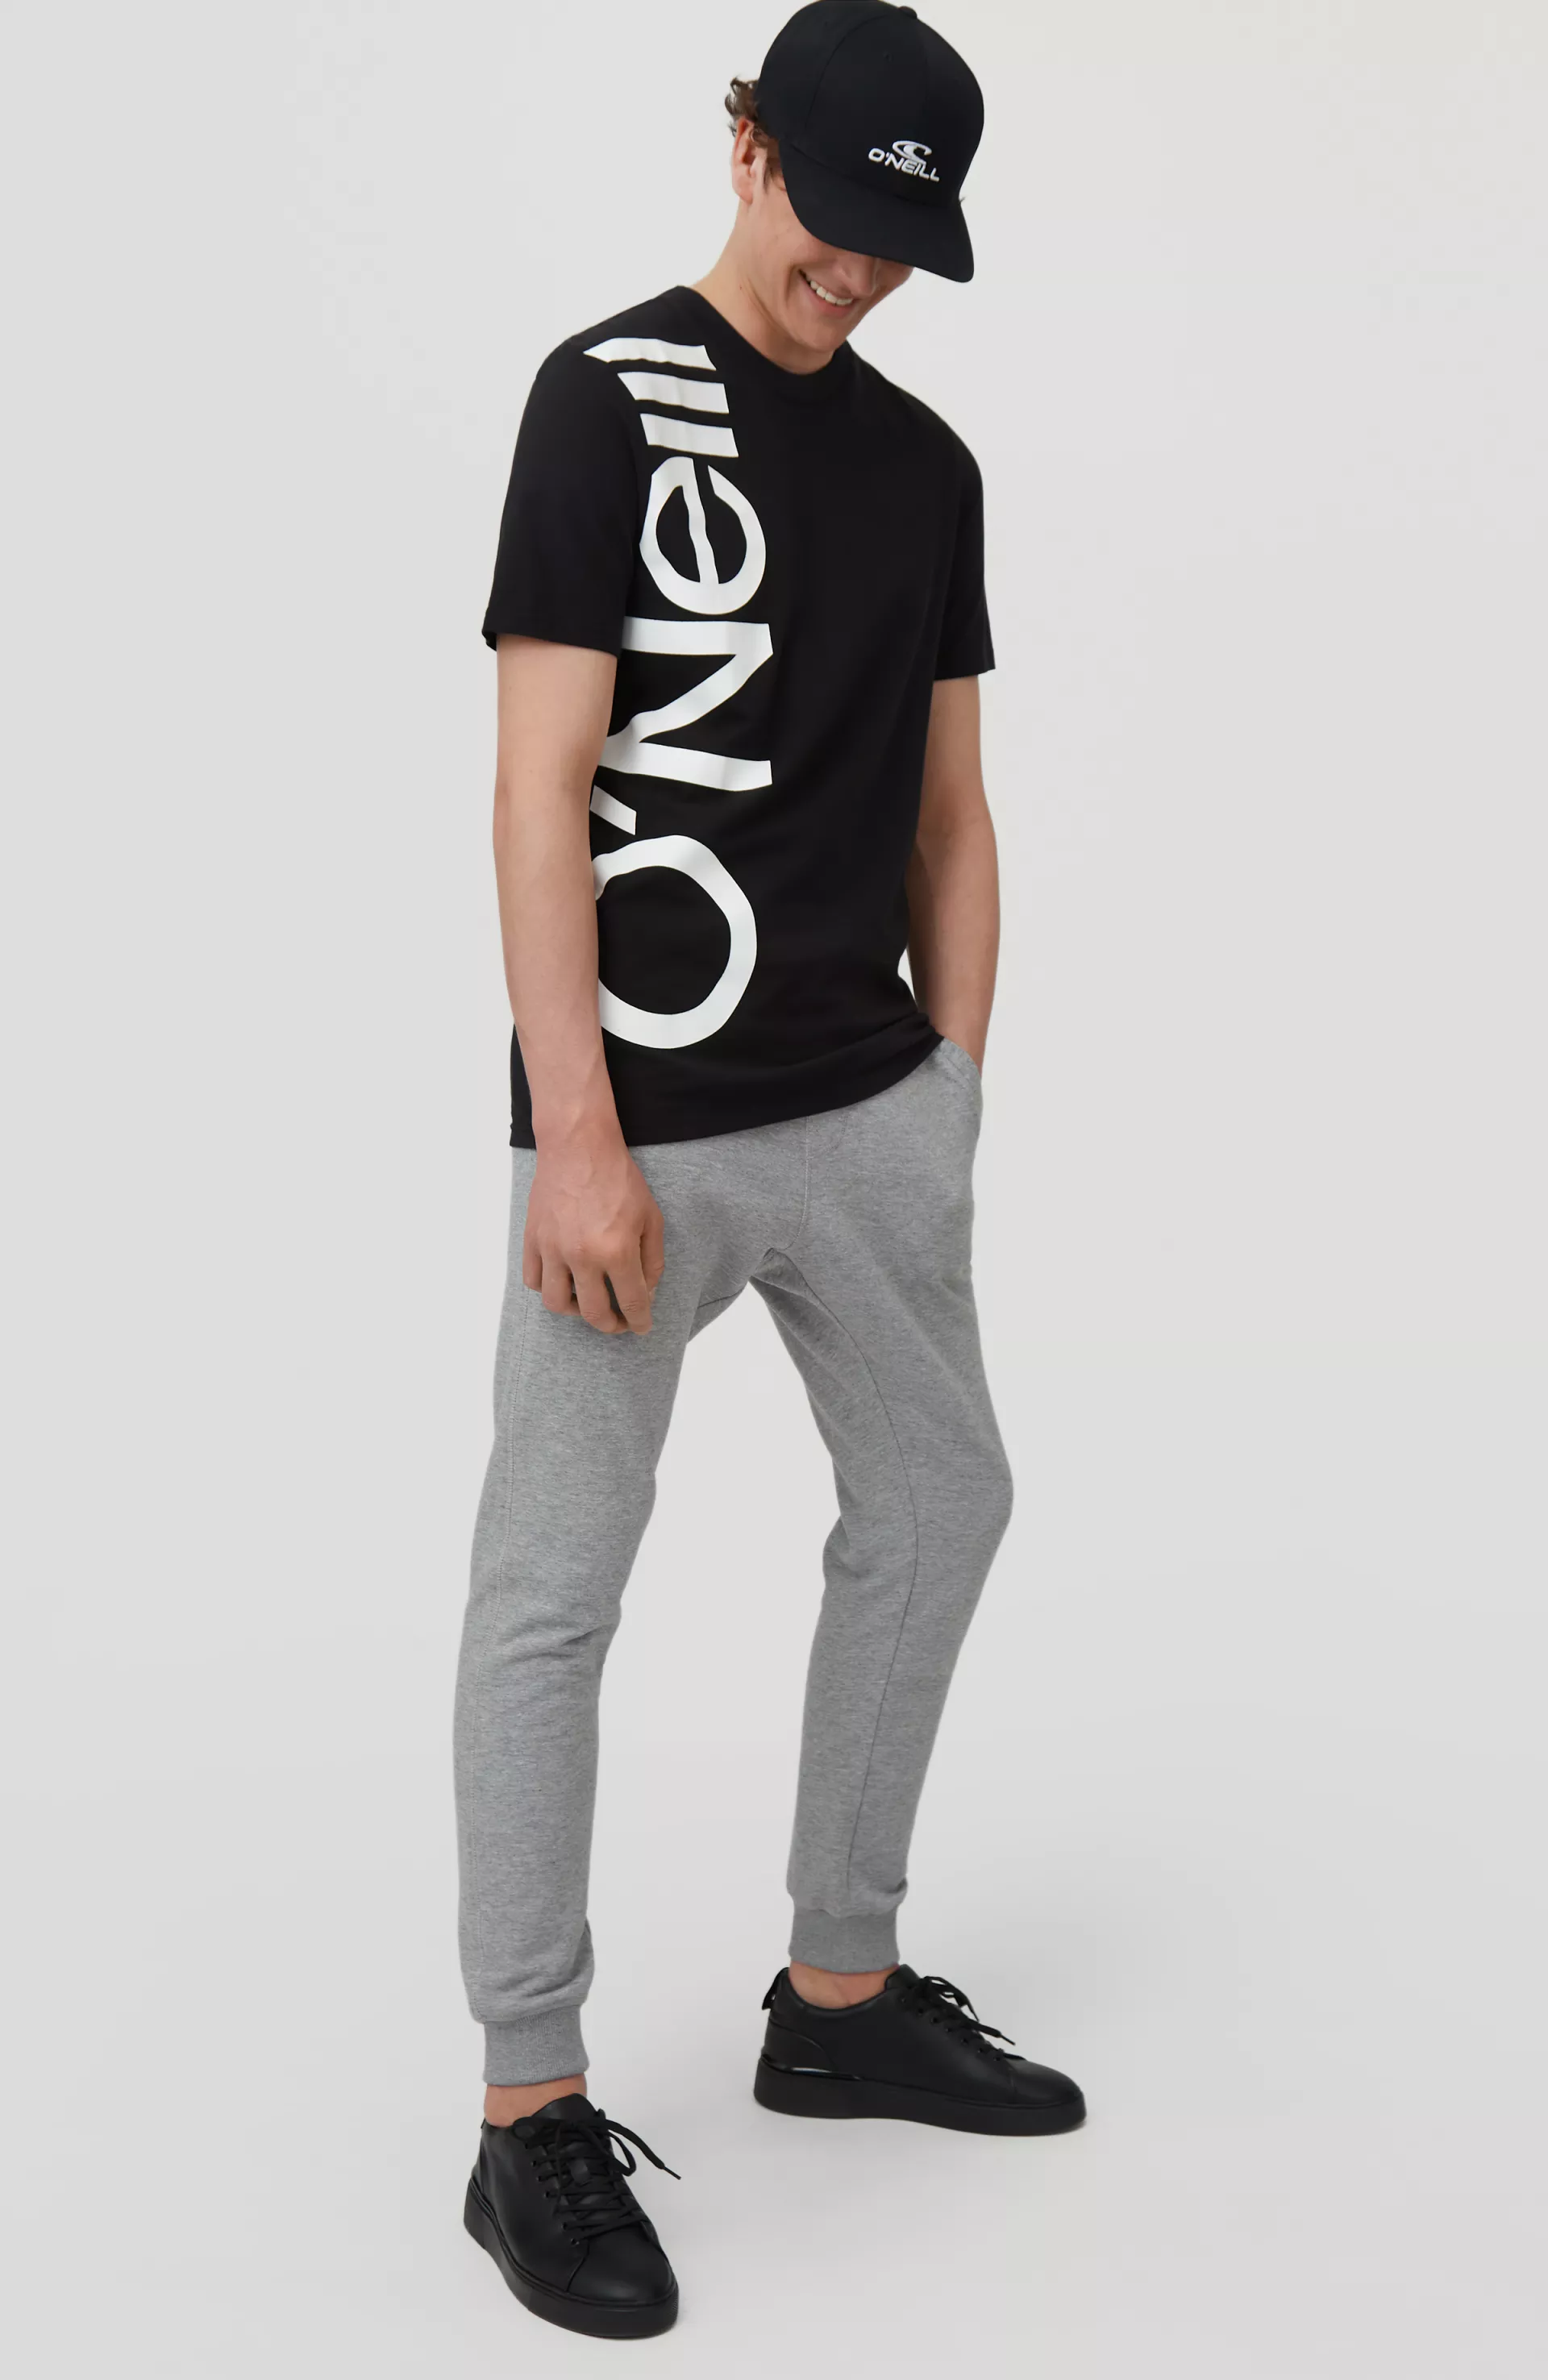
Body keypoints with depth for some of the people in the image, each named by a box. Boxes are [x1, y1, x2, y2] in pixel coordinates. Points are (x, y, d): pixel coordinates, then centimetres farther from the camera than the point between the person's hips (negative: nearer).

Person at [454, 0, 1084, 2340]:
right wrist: (575, 1138, -18)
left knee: (938, 1502, 14)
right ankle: (533, 2115, 12)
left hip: (867, 1113, 7)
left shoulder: (927, 460, 13)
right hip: (646, 1124, -7)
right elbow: (541, 788, -12)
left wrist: (956, 1090, 10)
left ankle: (842, 1997, 31)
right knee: (553, 1592, -1)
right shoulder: (611, 395, -5)